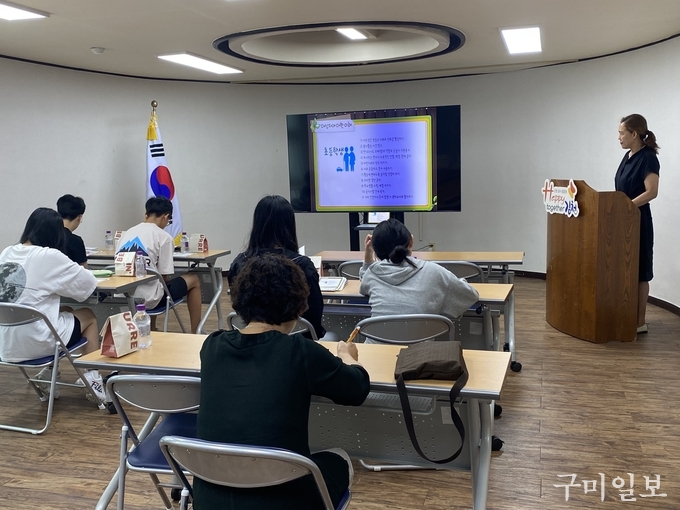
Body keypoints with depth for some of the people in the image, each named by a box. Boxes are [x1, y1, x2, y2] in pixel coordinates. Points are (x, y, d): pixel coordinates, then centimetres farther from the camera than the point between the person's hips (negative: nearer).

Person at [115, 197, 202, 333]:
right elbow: (164, 276, -7)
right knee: (193, 279, 17)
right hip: (147, 298, -7)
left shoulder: (127, 233, 10)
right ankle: (195, 335, 23)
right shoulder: (163, 236, -6)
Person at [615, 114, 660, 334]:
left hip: (638, 223, -9)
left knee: (638, 272, -1)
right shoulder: (628, 156, 11)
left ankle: (640, 322, 7)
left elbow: (651, 192, -23)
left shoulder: (648, 158, -15)